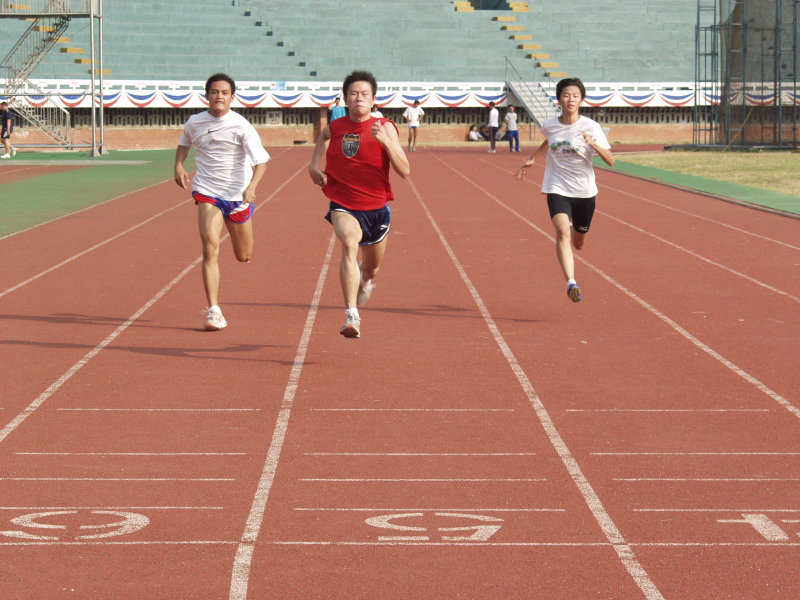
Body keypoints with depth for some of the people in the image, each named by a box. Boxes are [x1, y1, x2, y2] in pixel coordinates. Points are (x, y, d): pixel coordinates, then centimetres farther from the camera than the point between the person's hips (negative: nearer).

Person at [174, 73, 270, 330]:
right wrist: (178, 165, 3)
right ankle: (214, 312, -21)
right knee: (211, 246, -20)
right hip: (206, 192, 0)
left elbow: (260, 161, -17)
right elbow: (184, 144, 22)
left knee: (243, 256, 14)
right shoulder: (194, 123, -1)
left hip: (238, 195, 0)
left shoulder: (241, 126, -12)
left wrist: (251, 186, -34)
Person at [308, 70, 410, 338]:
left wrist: (386, 142, -27)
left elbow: (404, 171, -15)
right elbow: (314, 164, 22)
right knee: (349, 245, -32)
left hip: (376, 207, 1)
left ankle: (365, 280, 59)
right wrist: (315, 170, 0)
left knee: (371, 268, 18)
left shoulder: (385, 128, -7)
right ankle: (351, 316, -38)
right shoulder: (332, 130, 0)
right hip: (343, 205, -1)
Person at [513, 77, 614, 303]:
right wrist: (532, 159, 22)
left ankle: (574, 226, 54)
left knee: (578, 242, 16)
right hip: (557, 189, 0)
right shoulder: (550, 126, -1)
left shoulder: (591, 127, -9)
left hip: (584, 191, 0)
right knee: (562, 231, -26)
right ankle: (571, 283, -32)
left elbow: (610, 161, -14)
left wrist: (593, 144, -30)